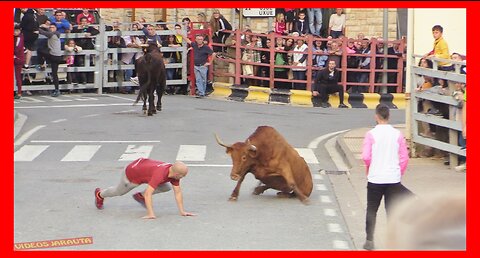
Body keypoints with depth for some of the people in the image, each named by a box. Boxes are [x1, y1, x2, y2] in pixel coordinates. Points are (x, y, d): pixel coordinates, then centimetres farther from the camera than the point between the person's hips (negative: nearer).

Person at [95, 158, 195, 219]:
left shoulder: (174, 172, -22)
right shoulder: (159, 175, -44)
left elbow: (178, 192, -14)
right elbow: (148, 194, -46)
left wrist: (182, 211, -17)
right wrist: (150, 214, -50)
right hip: (132, 173, -6)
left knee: (166, 188, 5)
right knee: (119, 191, 22)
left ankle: (140, 196, 22)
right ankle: (100, 194, 54)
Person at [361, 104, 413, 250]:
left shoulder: (371, 134, -8)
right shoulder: (397, 134, 0)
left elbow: (366, 157, -13)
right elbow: (405, 157, 0)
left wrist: (368, 169, 7)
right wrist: (400, 173, 13)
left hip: (375, 178, -2)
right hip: (393, 178, 2)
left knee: (371, 210, 11)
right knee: (392, 211, 8)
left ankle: (369, 241, 11)